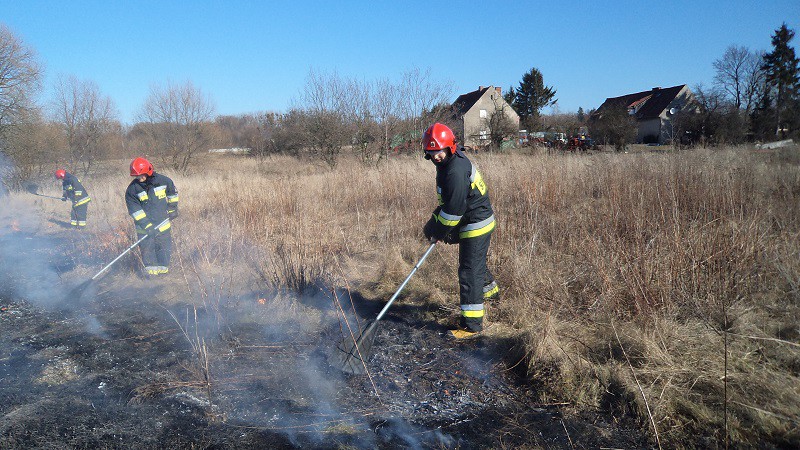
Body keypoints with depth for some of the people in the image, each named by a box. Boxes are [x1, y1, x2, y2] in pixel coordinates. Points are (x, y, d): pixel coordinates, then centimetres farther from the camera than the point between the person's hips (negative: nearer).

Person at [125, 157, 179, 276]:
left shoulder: (163, 181, -7)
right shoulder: (132, 189, -10)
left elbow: (172, 194, 15)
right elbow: (135, 211, -13)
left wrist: (173, 209, 18)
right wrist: (147, 226, -21)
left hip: (162, 223, 1)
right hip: (144, 225, -1)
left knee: (164, 245, 6)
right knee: (147, 247, 0)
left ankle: (163, 267, 23)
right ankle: (151, 269, 16)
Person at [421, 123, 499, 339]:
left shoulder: (456, 171, -28)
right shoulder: (448, 162, 6)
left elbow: (453, 210, -26)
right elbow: (447, 202, 17)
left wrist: (436, 230, -11)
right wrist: (435, 224, 9)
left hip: (476, 225, -10)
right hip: (475, 222, 10)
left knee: (469, 272, -6)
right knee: (475, 262, 29)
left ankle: (472, 323, 1)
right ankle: (490, 290, 55)